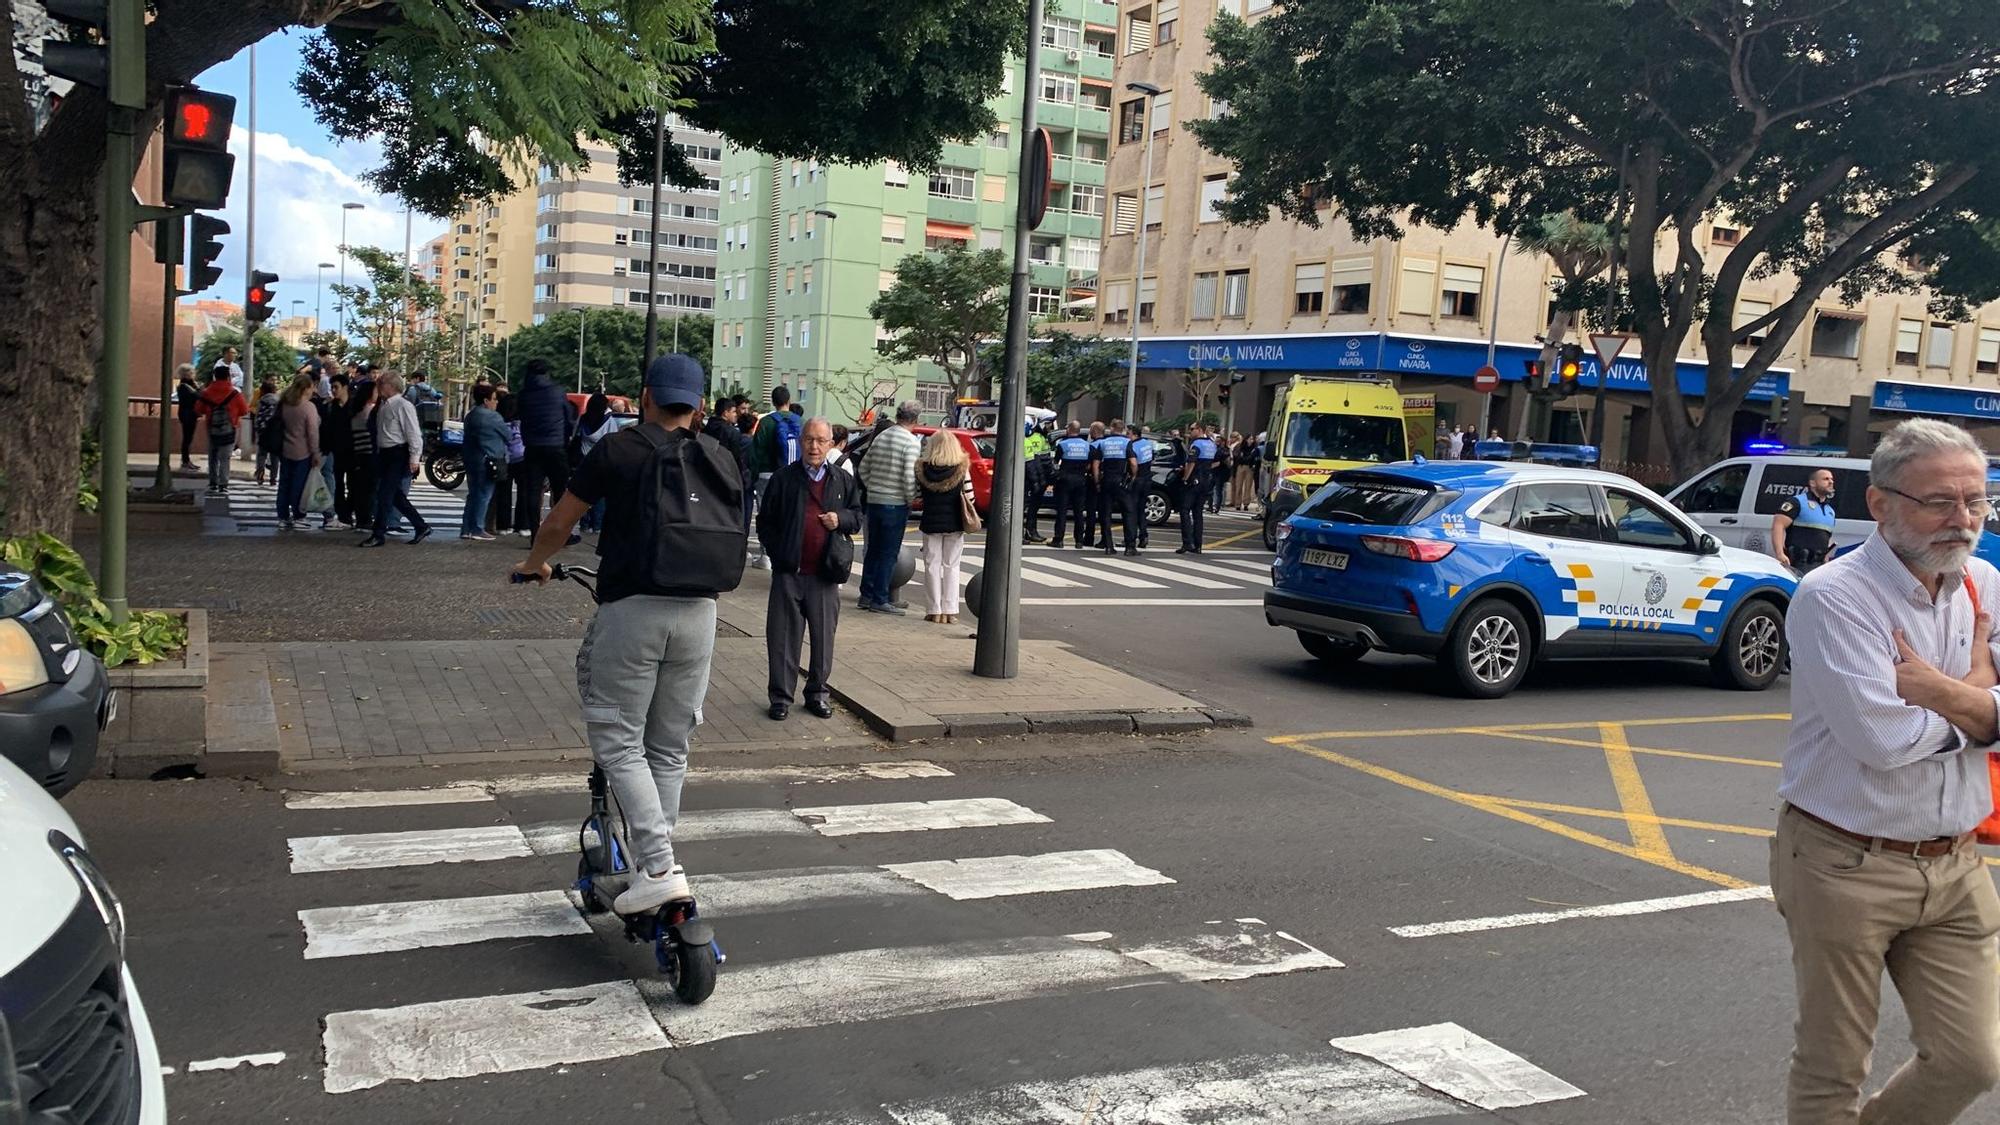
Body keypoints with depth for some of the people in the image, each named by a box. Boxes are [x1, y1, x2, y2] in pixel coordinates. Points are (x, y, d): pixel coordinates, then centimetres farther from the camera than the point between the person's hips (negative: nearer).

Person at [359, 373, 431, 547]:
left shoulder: (403, 406, -12)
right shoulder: (382, 405, 13)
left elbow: (413, 433, -15)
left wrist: (414, 457, -19)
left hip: (398, 455, -9)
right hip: (385, 454, 9)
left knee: (385, 494, -8)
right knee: (395, 496, 12)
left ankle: (379, 535, -1)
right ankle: (421, 527, 22)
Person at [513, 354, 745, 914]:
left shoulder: (619, 449, 0)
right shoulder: (720, 459, 12)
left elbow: (558, 522, 7)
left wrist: (534, 564, 27)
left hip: (633, 610, -4)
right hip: (700, 613, 4)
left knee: (618, 742, 3)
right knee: (669, 749, 15)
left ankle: (659, 867, -8)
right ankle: (656, 861, 20)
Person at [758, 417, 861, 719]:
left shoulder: (843, 481, 9)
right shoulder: (783, 478, 2)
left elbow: (857, 516, 17)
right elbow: (765, 521, 6)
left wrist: (841, 519, -5)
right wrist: (777, 554, -3)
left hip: (824, 574, 2)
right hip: (788, 572, -2)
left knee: (823, 636, 8)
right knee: (783, 637, 2)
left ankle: (817, 694, 22)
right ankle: (781, 697, 11)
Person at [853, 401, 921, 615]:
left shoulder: (881, 437, 7)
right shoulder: (910, 441, -12)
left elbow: (864, 466, 11)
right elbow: (909, 477, -18)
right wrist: (912, 499, -5)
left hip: (874, 501, 6)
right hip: (896, 504, -6)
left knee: (873, 550, 15)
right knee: (889, 553, 0)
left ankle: (866, 595, 21)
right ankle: (880, 600, 3)